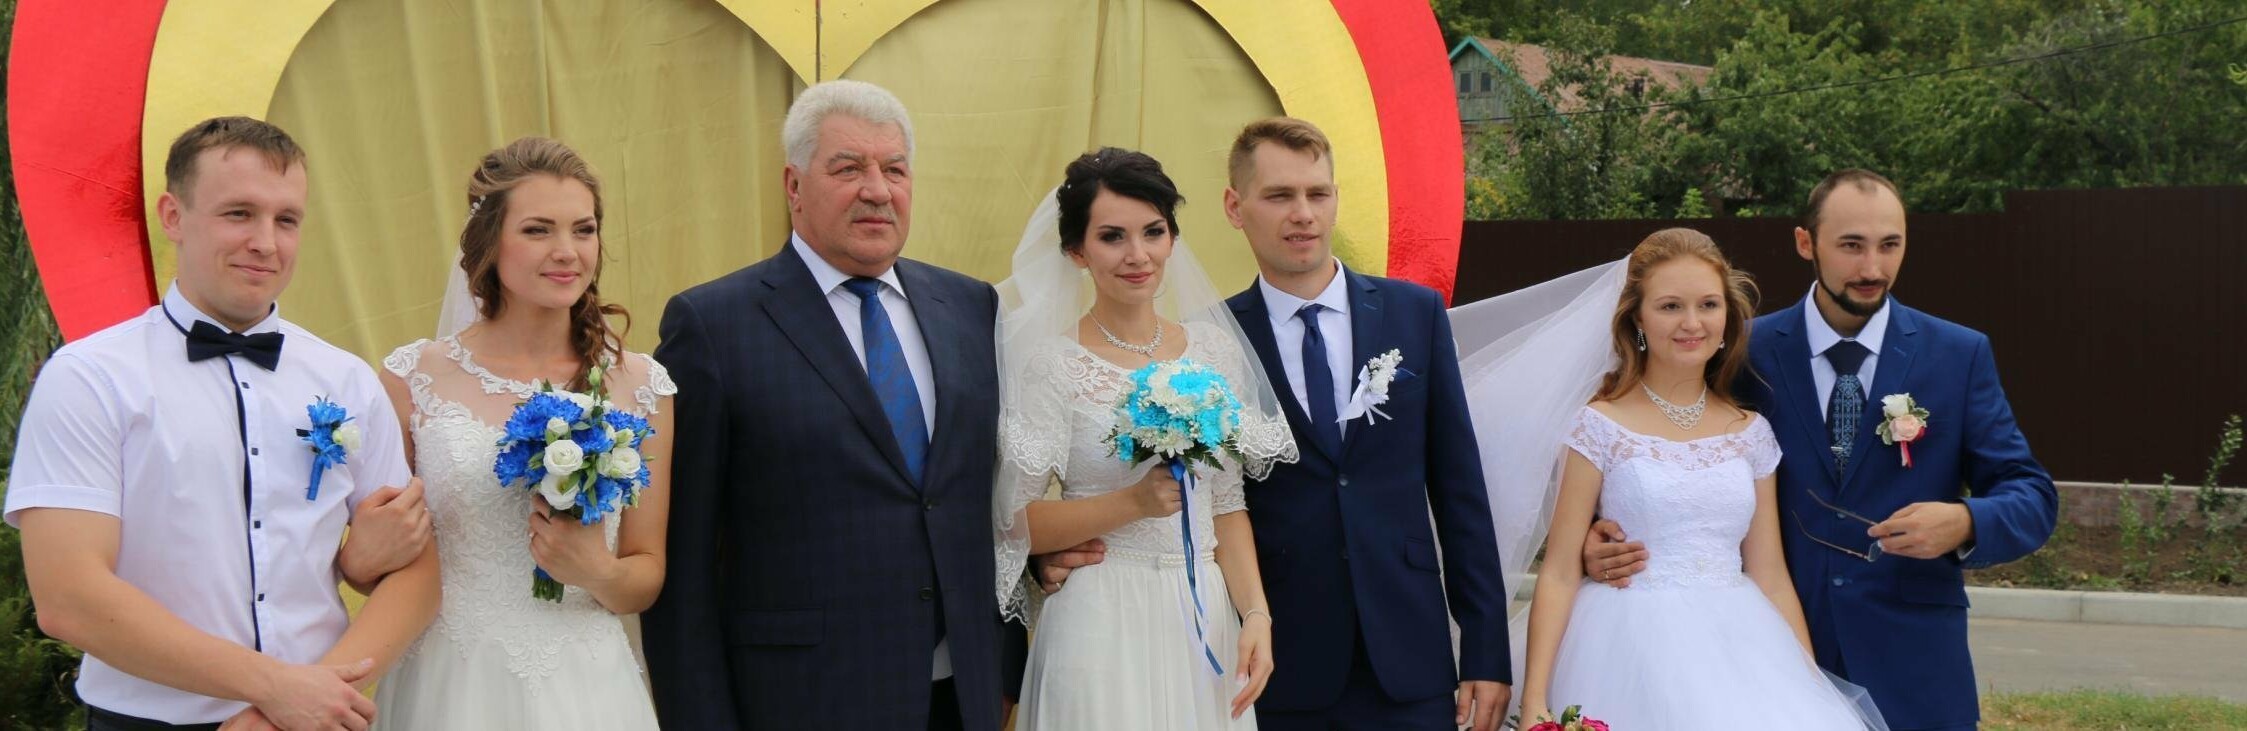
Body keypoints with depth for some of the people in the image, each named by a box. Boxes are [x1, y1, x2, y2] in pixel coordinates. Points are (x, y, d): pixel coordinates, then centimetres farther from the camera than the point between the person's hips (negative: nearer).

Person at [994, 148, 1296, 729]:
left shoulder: (1213, 347, 6)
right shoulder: (1050, 364, -7)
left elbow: (1227, 503, 9)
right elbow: (1017, 522, -9)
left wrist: (1256, 614, -2)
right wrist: (1134, 502, -20)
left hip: (1208, 616, 4)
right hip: (1103, 623, -4)